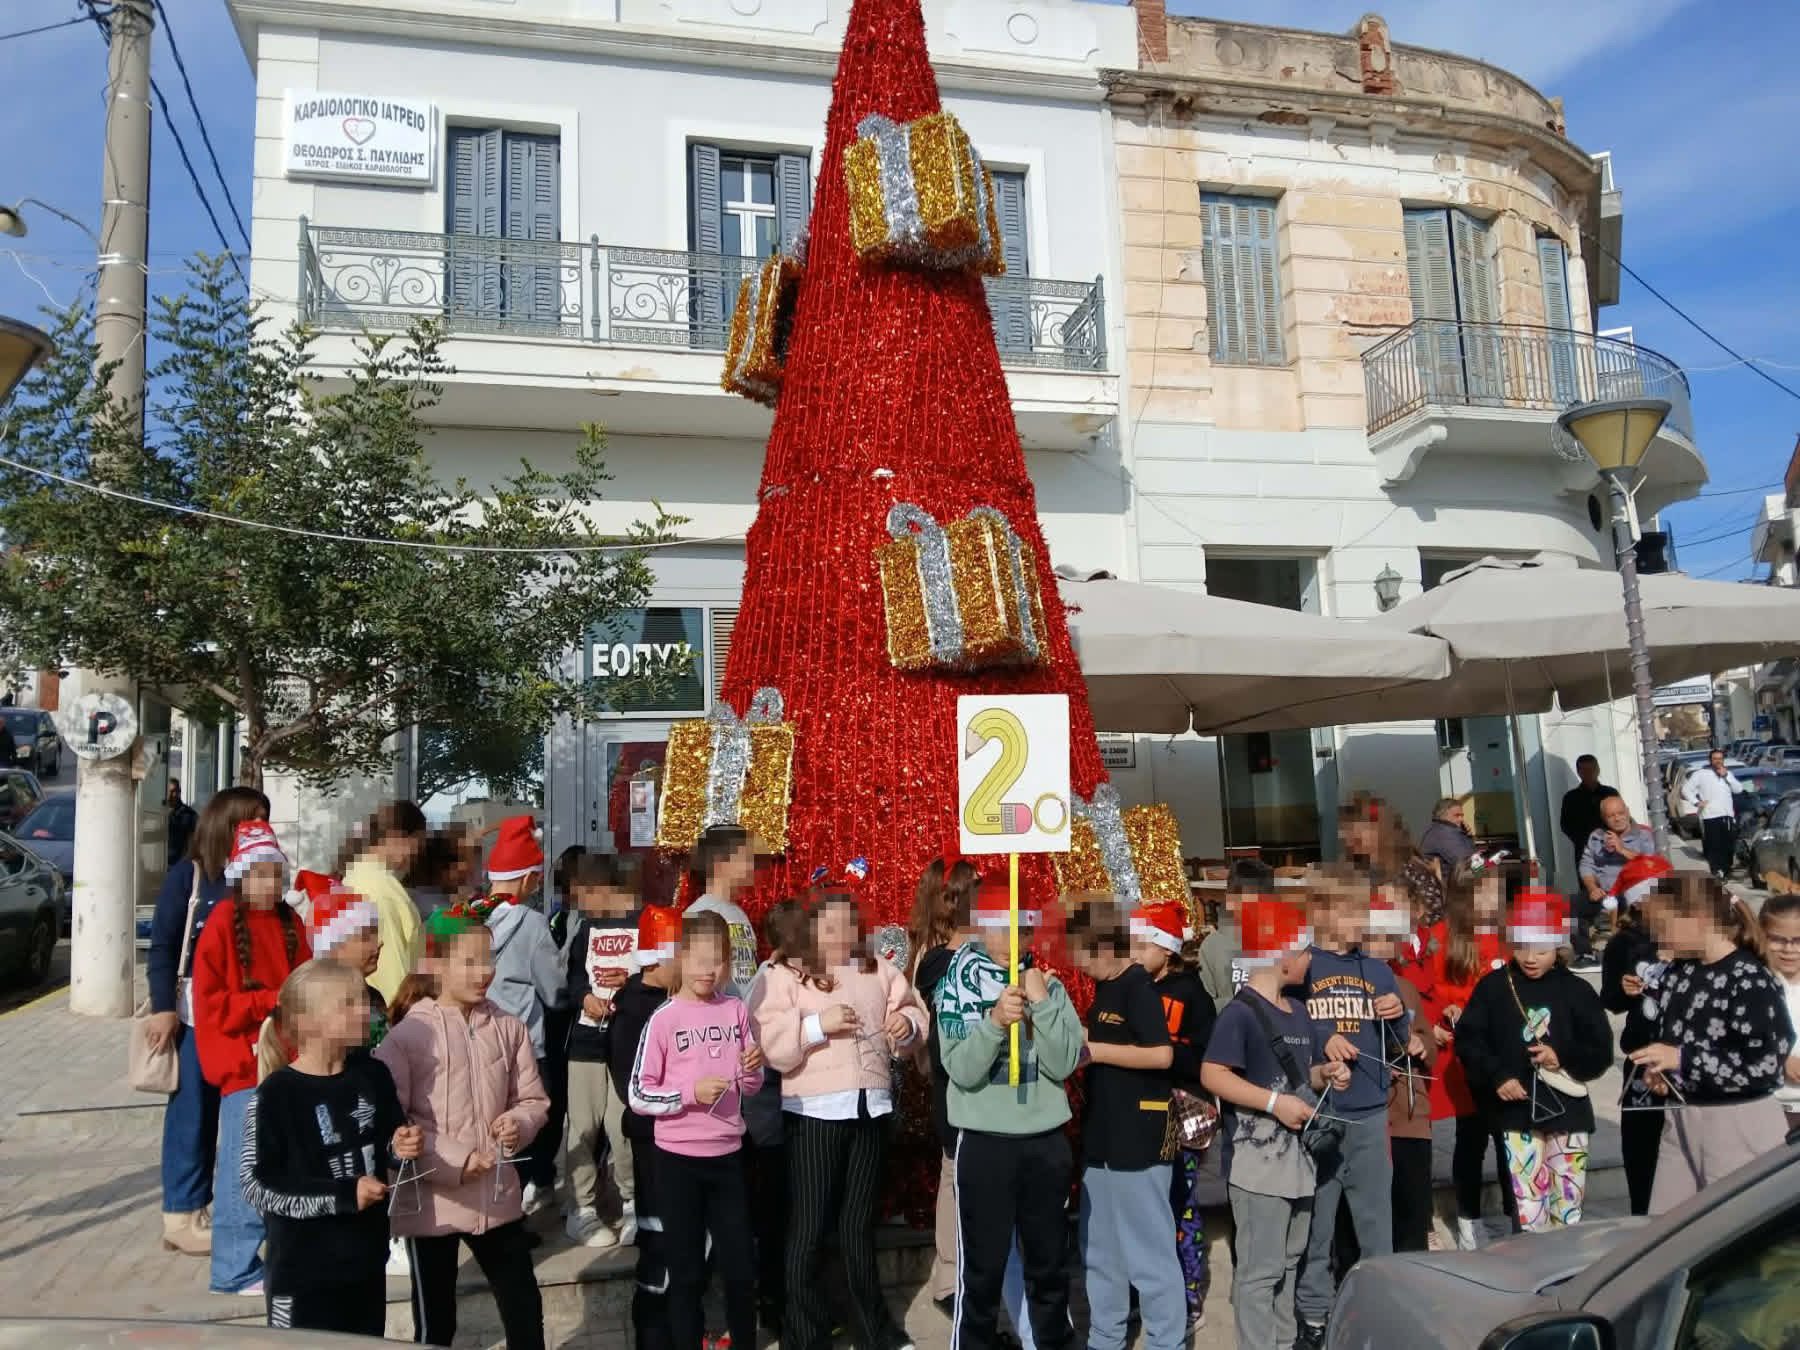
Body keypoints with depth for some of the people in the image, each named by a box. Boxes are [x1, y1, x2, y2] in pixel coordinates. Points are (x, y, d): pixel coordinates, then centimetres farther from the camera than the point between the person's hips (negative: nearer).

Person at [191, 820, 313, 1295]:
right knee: (244, 1166, -2)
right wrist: (269, 1001, -18)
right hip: (244, 1063, -6)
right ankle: (235, 1270, 10)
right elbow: (210, 1003, -11)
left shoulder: (289, 922, 9)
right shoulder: (222, 923, -8)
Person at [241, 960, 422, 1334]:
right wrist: (342, 1195, -21)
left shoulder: (373, 1076, -1)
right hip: (303, 1272, -5)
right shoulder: (275, 1095, -18)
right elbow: (258, 1187, -18)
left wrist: (402, 1147, -9)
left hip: (367, 1259, 6)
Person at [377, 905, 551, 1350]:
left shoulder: (508, 1027, -1)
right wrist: (454, 1161, -19)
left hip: (498, 1195, 4)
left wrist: (519, 1124, -15)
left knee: (525, 1308, 15)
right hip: (431, 1201, -3)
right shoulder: (408, 1035, -13)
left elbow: (533, 1099, 7)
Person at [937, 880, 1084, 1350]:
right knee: (983, 1268, 5)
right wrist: (995, 1020, -27)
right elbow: (962, 1070, -13)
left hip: (1047, 1141, 3)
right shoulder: (958, 985, -4)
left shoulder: (1048, 984, 3)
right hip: (985, 1143, -3)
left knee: (1049, 1263, 17)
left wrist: (1042, 1005, -16)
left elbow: (1064, 1064, -6)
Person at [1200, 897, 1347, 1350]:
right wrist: (1275, 1102, -25)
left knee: (1289, 1262, 19)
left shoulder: (1298, 1011, 12)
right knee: (1260, 1268, -4)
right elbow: (1211, 1075, -24)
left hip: (1298, 1153, 9)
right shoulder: (1240, 1012, -17)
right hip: (1258, 1159, -9)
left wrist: (1327, 1074, 2)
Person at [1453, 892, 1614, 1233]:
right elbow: (1467, 1039, 1)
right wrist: (1497, 1076, -13)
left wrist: (1563, 1058, -15)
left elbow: (1602, 1052, 3)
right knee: (1527, 1210, 0)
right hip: (1517, 1113, -1)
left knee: (1568, 1208, 6)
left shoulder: (1577, 989, 0)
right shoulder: (1493, 986, -1)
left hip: (1567, 1111, 1)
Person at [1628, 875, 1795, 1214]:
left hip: (1740, 1127, -7)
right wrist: (1655, 1067, 0)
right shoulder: (1679, 969, 5)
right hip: (1681, 1118, 7)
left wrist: (1681, 1059, -22)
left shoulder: (1751, 981, -18)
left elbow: (1764, 1067, -22)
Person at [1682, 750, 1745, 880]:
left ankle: (1726, 870, 21)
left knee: (1729, 846, 8)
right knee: (1714, 846, -9)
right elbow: (1686, 789, -1)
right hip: (1711, 817, -5)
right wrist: (1696, 802, -10)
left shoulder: (1728, 773, 17)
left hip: (1728, 816, 5)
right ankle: (1717, 871, -9)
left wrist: (1726, 775, -5)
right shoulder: (1701, 774, 1)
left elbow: (1739, 789, 3)